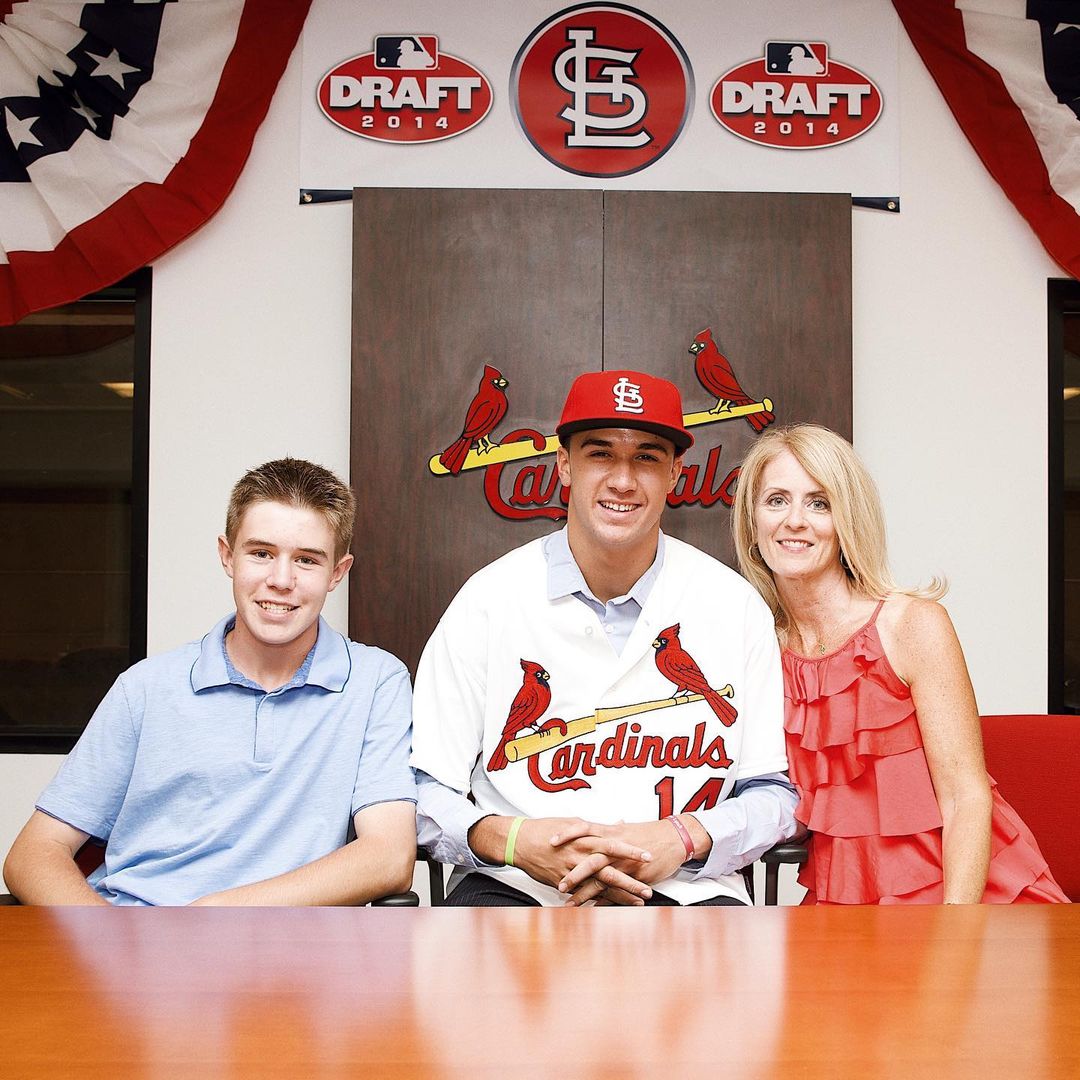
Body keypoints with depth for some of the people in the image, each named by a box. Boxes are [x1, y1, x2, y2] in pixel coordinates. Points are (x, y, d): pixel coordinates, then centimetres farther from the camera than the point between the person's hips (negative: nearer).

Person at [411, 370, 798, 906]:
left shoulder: (735, 605, 5)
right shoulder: (488, 599, 1)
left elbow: (774, 793, 10)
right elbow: (424, 789, 2)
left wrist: (685, 838, -10)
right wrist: (508, 838, -19)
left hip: (681, 889, 2)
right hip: (513, 884, -1)